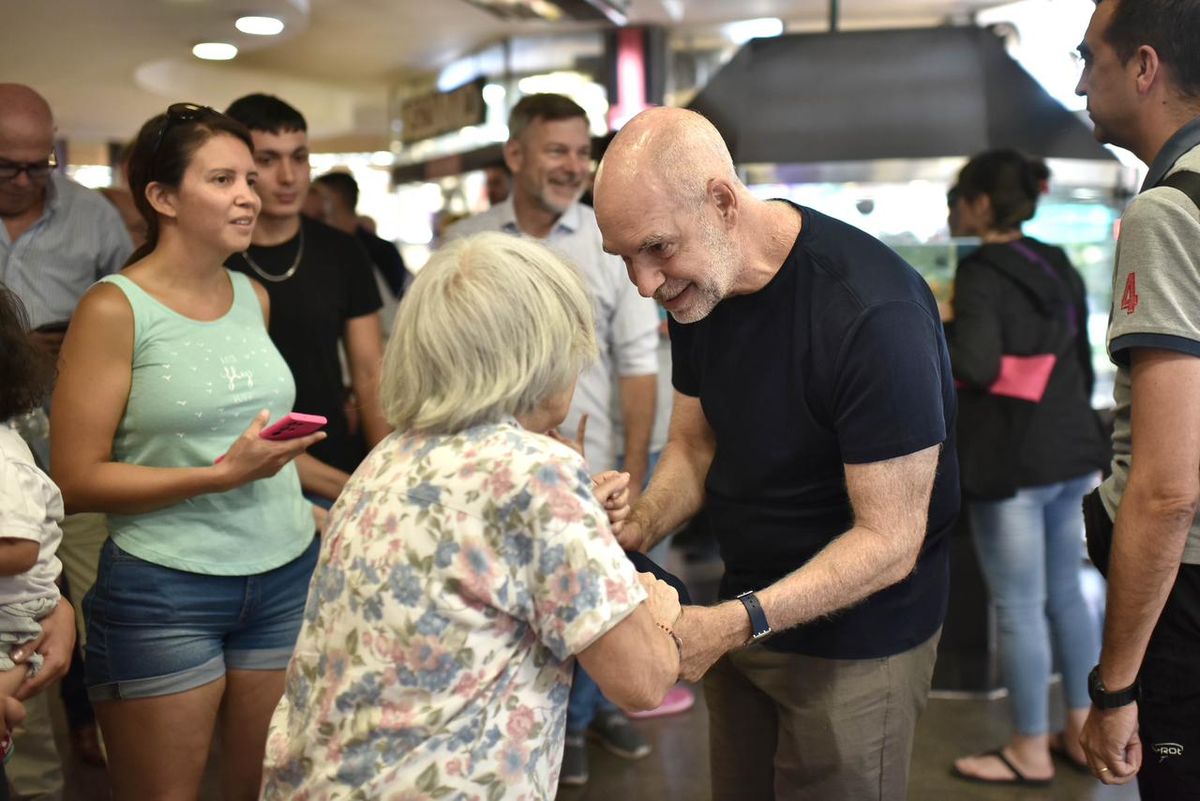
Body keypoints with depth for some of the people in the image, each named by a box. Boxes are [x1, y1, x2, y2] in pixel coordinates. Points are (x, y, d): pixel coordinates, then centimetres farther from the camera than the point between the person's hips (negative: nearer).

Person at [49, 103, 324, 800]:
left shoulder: (254, 297, 8)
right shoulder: (115, 308, -9)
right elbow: (77, 479, -12)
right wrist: (220, 476, -20)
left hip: (286, 575, 5)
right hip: (164, 592, -5)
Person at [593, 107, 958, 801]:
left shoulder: (873, 315, -28)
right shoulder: (695, 285, -4)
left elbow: (889, 540, -24)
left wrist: (738, 622, -32)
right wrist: (634, 532, -10)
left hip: (856, 636, -6)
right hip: (747, 612, 7)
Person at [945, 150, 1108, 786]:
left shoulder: (980, 272, -13)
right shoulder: (1057, 267, 12)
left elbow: (977, 365, -27)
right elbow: (1082, 362, 17)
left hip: (1012, 463, -8)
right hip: (1071, 452, 9)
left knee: (1019, 607, 3)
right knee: (1065, 594, 18)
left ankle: (1031, 753, 16)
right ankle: (1084, 733, 29)